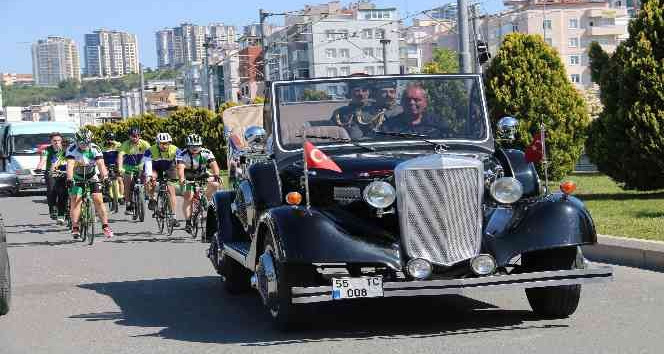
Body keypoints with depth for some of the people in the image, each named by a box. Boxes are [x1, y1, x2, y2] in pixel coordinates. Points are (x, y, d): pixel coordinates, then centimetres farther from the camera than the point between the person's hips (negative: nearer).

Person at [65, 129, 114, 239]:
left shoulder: (95, 149, -19)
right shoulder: (72, 149, -22)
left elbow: (101, 164, -29)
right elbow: (70, 165, -34)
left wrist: (105, 177, -45)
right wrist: (69, 179, -49)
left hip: (92, 177, 1)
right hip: (76, 178, -1)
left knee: (98, 200, -9)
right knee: (76, 200, -14)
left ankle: (105, 226, -3)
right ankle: (75, 228, -11)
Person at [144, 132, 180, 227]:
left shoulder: (175, 150, -27)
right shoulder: (151, 150, -28)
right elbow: (147, 163, -38)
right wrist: (148, 176, -55)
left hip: (169, 169, 1)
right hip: (155, 168, -1)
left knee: (171, 191, -10)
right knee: (149, 180, -32)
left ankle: (173, 216, -6)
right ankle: (152, 200, -7)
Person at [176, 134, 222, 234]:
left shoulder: (206, 153, -19)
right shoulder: (183, 154, -24)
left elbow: (213, 164, -31)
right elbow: (180, 167, -38)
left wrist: (216, 175, -51)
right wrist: (181, 179, -58)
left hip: (202, 176, 2)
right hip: (188, 178, -2)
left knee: (215, 184, -24)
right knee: (188, 197, -18)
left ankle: (207, 200, -1)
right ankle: (188, 222, -12)